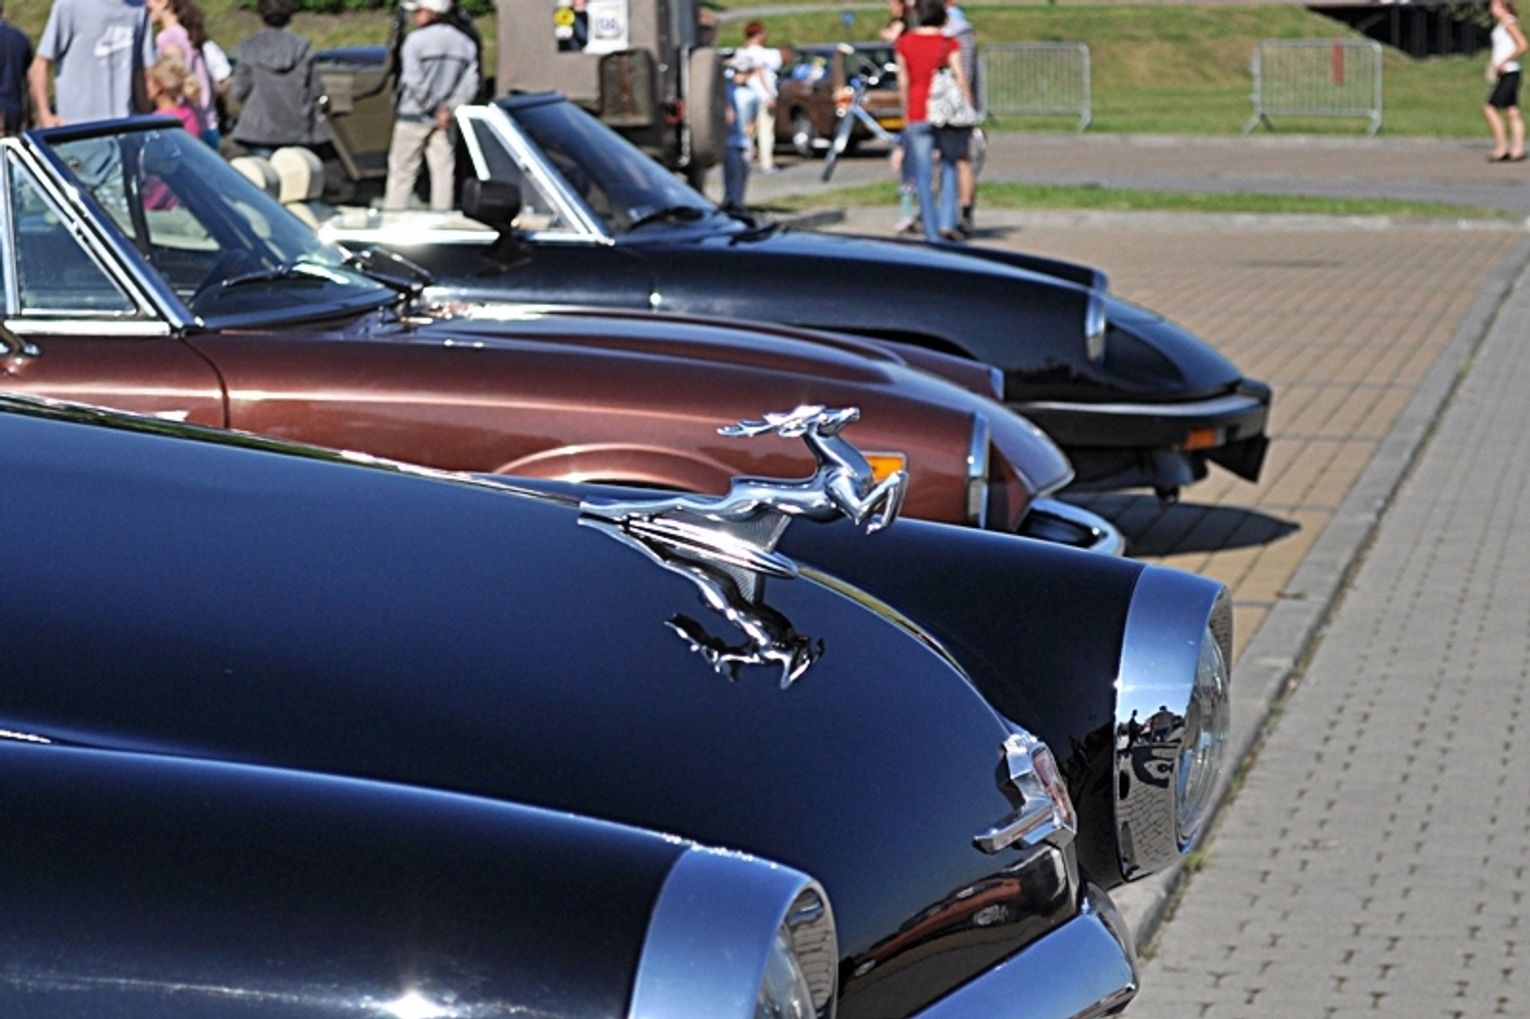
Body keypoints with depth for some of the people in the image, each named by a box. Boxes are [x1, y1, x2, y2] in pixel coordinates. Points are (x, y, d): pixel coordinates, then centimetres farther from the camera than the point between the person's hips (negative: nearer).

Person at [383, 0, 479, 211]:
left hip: (413, 117, -4)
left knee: (402, 170, 4)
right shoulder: (465, 43, 4)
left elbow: (414, 81, -16)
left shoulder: (415, 40, -12)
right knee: (443, 172, 6)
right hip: (444, 121, 4)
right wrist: (447, 109, -4)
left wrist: (434, 107, -6)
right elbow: (469, 85, 0)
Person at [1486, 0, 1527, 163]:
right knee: (1512, 112, 6)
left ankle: (1501, 147, -8)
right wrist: (1493, 65, 12)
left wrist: (1503, 63, -18)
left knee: (1490, 108, -11)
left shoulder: (1509, 22, -13)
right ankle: (1517, 149, 5)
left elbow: (1522, 46, -21)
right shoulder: (1500, 24, 16)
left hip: (1509, 72, -10)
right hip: (1504, 74, 10)